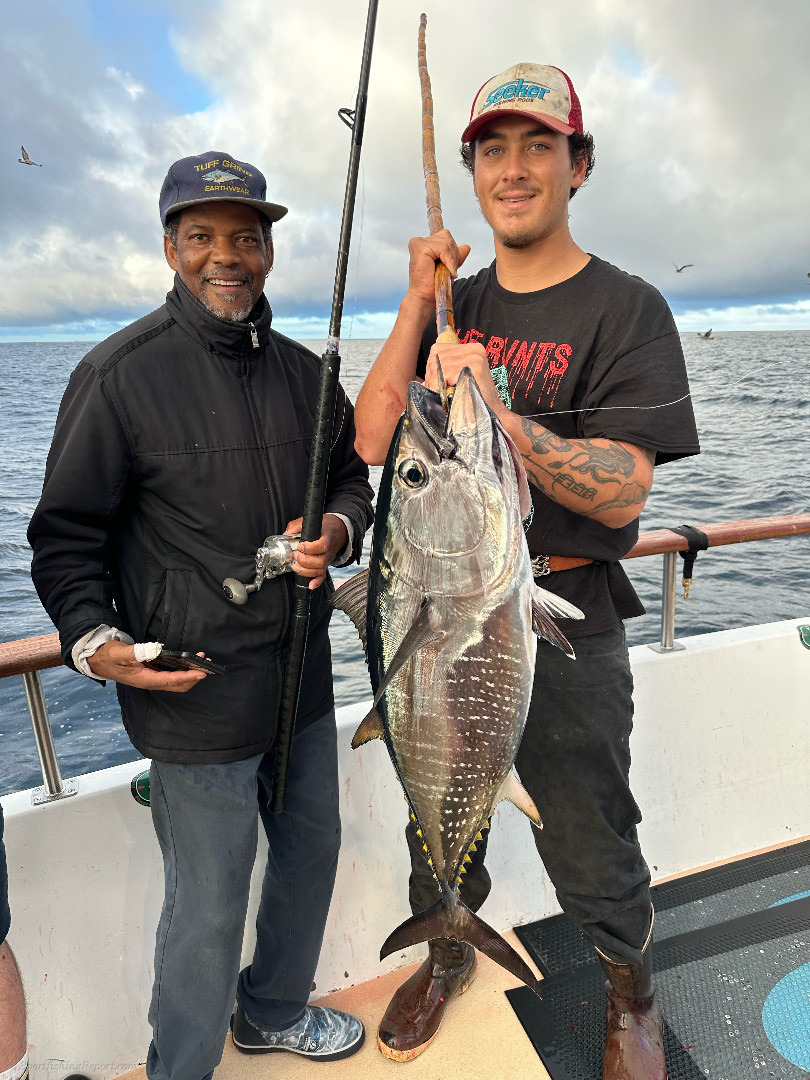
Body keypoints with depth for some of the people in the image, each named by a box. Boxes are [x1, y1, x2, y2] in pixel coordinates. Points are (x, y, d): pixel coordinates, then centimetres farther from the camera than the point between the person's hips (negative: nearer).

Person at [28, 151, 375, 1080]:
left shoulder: (301, 369, 7)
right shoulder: (119, 375, -11)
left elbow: (351, 477, 15)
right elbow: (66, 536, -7)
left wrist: (337, 533, -7)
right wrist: (92, 639, -22)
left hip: (305, 678, 7)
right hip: (196, 698, -6)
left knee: (312, 851, 23)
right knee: (208, 909, 8)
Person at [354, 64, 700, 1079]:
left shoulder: (627, 311, -9)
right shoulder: (454, 305, 6)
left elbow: (621, 496, -19)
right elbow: (373, 441, -6)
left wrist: (493, 407, -30)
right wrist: (417, 301, -11)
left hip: (562, 624, -4)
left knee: (590, 851, 13)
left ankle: (632, 998, 46)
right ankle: (448, 952, 53)